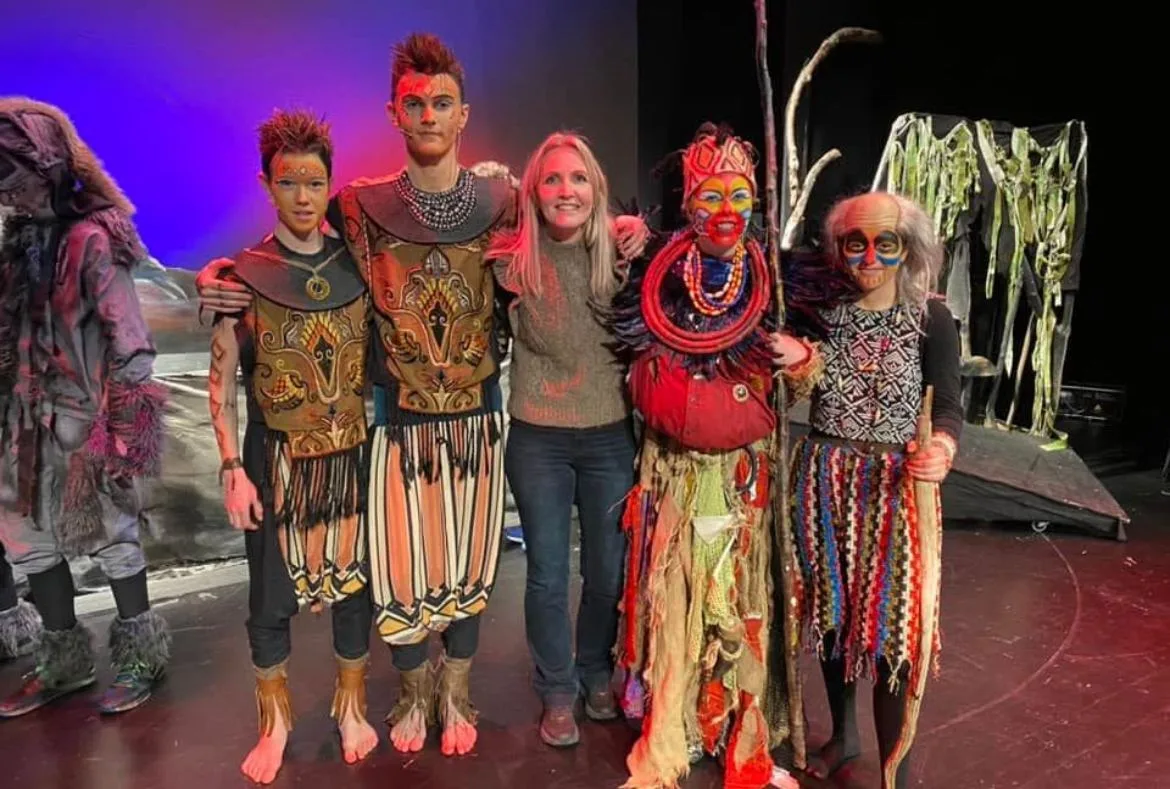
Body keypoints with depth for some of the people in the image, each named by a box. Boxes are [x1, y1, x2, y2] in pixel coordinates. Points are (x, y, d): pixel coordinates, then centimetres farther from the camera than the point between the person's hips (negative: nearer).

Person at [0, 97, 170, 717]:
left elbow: (130, 345, -17)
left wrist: (122, 431, -20)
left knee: (110, 535, 4)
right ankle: (64, 660, 31)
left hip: (86, 418, -8)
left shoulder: (90, 240, -14)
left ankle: (140, 654, 23)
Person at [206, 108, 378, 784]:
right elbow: (222, 384, -4)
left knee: (354, 584, 12)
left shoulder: (359, 265, -1)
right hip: (277, 460, -1)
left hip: (353, 455, 1)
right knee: (271, 600, 10)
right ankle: (276, 722, 34)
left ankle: (352, 709, 36)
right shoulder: (243, 276, -6)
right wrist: (233, 470, -8)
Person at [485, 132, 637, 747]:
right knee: (547, 574, 10)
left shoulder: (620, 255, -4)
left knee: (609, 571, 15)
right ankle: (557, 692, 32)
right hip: (538, 440, -1)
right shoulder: (511, 261, -9)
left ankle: (596, 673, 41)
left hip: (611, 437, 2)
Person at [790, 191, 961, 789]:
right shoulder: (821, 310, 1)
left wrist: (943, 446, -30)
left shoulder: (931, 319, -5)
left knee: (891, 623, -1)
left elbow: (949, 405, -10)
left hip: (895, 487, -3)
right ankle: (843, 734, 39)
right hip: (823, 481, 3)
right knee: (831, 612, 15)